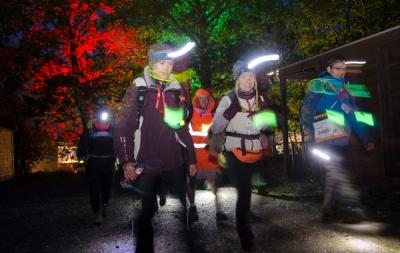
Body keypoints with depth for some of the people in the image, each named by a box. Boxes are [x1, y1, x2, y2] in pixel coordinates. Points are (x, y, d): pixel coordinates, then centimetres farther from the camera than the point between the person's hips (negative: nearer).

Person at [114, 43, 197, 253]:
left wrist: (191, 158, 13)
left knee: (187, 207, 10)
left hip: (174, 164, 4)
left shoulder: (176, 90, 7)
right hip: (145, 165, -3)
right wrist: (126, 161, -13)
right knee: (146, 213, 9)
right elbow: (123, 126, -6)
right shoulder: (138, 89, -4)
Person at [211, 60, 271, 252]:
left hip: (256, 151, 5)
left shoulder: (259, 99, 8)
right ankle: (246, 237, 11)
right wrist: (229, 112, -24)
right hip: (236, 152, -4)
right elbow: (215, 129, -10)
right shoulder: (228, 99, -6)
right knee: (244, 192, -5)